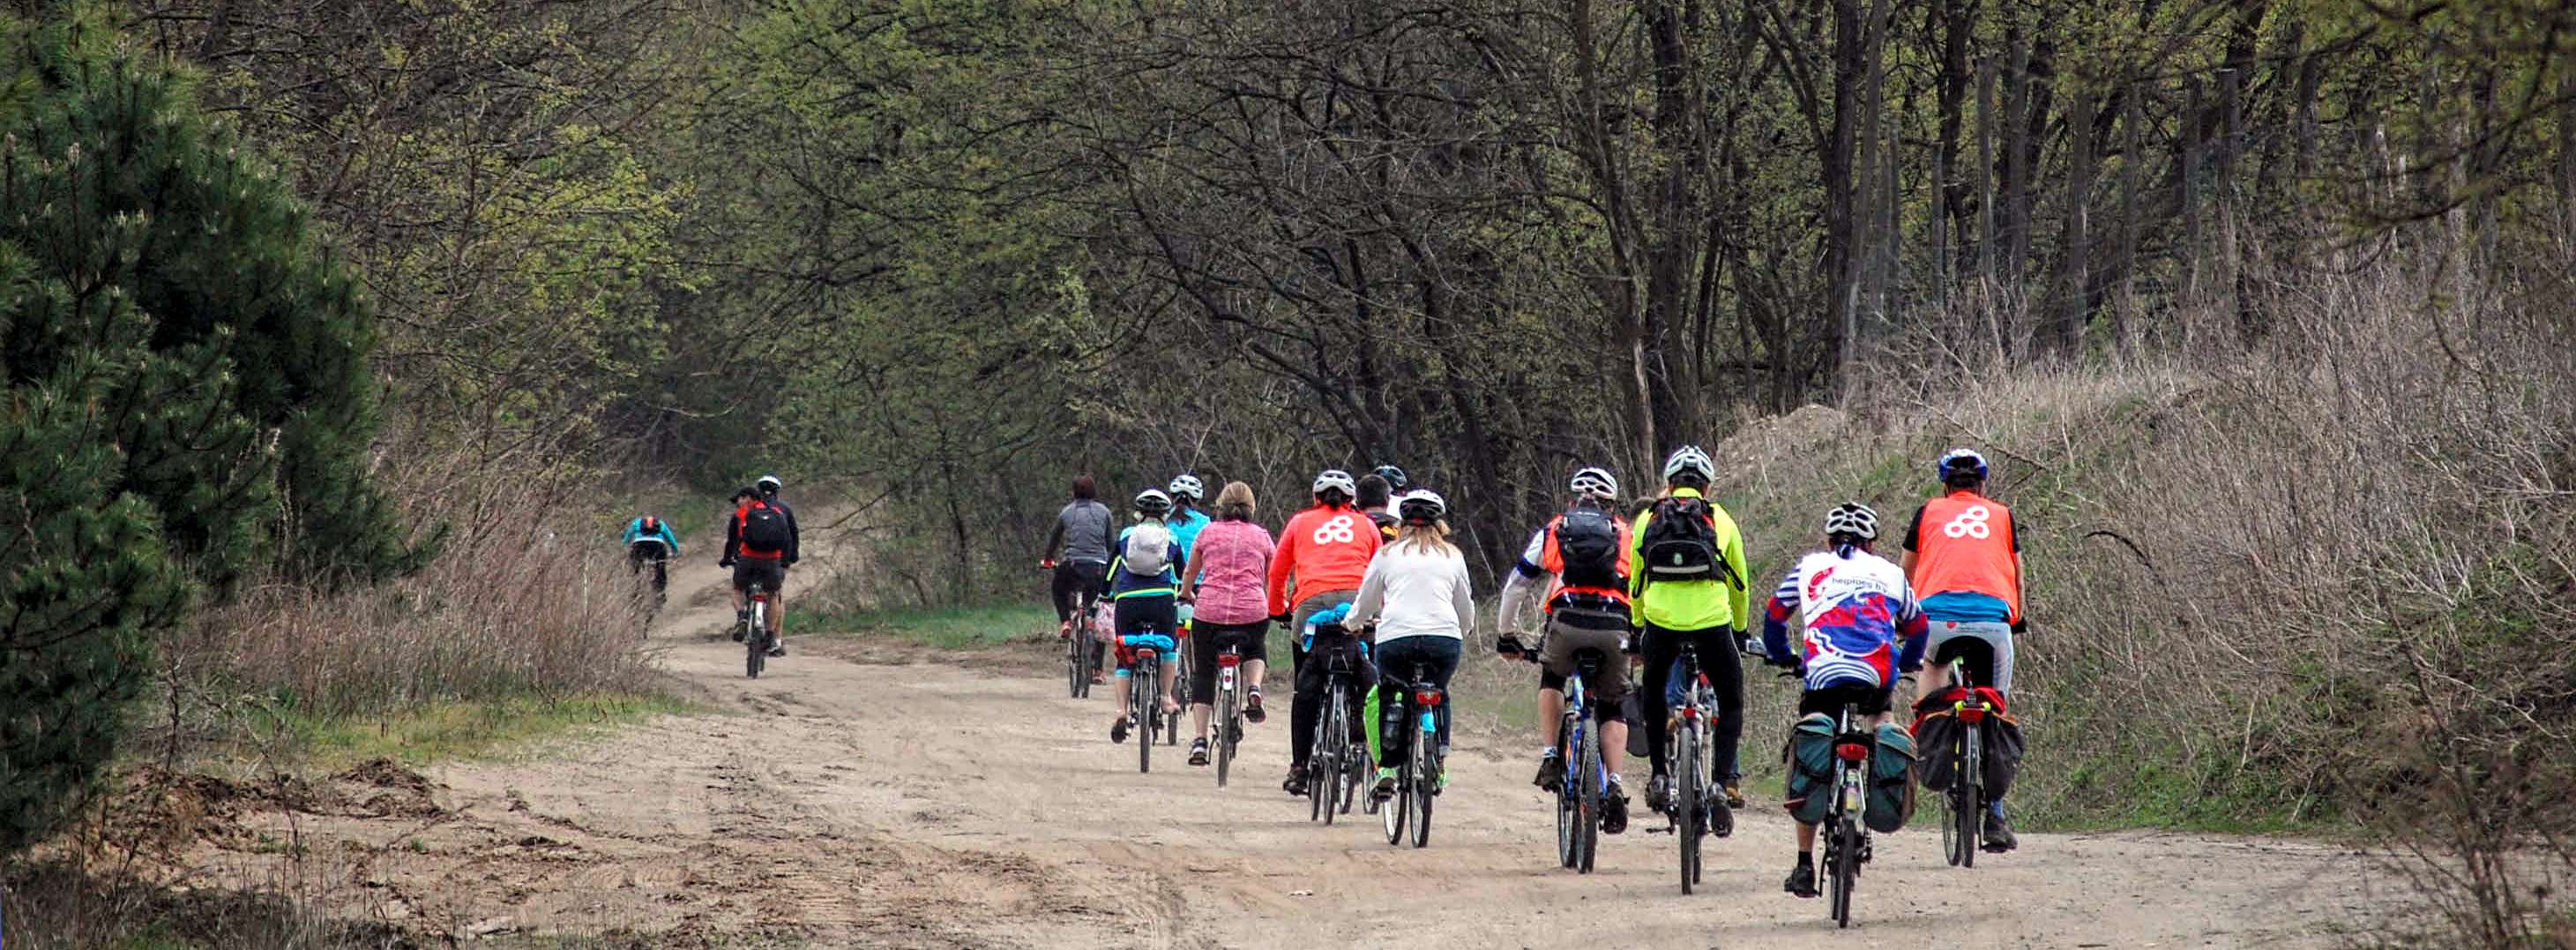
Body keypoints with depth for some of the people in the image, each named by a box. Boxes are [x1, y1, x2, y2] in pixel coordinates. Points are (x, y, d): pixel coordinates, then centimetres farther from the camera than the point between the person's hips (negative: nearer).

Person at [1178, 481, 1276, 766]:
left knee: (1202, 675, 13)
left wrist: (1186, 596, 43)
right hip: (1252, 612, 0)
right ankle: (1253, 688, 3)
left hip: (1209, 611, 0)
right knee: (1256, 650, 33)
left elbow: (1190, 574, 23)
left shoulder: (1208, 533, 10)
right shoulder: (1261, 536, 10)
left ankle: (1200, 741, 3)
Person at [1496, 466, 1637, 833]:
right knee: (1612, 709, 15)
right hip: (1614, 629, 0)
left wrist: (1507, 634, 38)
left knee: (1551, 681, 30)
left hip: (1567, 623, 0)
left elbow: (1516, 588, 26)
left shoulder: (1552, 532, 23)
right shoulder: (1626, 536, 24)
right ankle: (1615, 786, -3)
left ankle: (1550, 756, 15)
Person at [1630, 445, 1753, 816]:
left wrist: (1637, 630, 33)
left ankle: (1660, 775, 16)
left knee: (1653, 692, 25)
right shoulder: (1720, 521, 14)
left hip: (1661, 621, 1)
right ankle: (1725, 777, 2)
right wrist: (1740, 629, 34)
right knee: (1731, 700, 16)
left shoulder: (1648, 519, 15)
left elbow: (1636, 581, 21)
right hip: (1712, 621, -1)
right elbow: (1739, 584, 21)